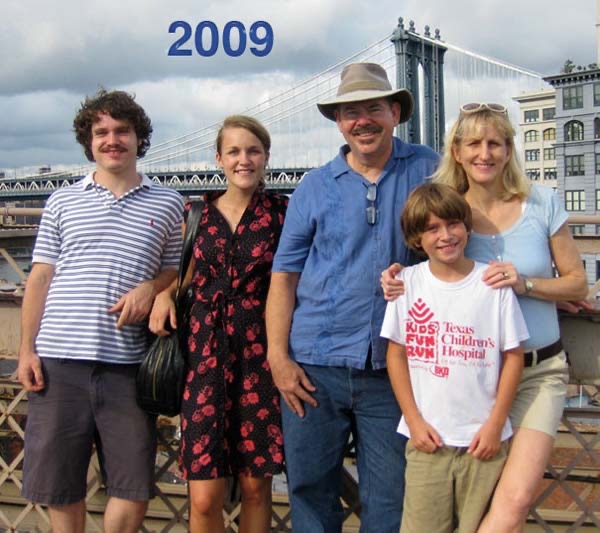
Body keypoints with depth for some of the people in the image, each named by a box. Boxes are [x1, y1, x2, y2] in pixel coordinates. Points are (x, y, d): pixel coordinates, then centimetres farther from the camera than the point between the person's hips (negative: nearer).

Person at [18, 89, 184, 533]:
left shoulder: (167, 204, 9)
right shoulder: (62, 201, 11)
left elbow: (176, 271, 14)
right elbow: (40, 278, 9)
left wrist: (150, 288, -8)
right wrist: (26, 348, 1)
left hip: (127, 362, 0)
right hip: (59, 360, 1)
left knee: (134, 487, 2)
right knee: (59, 484, 7)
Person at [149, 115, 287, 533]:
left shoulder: (283, 212, 2)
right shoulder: (197, 213, 9)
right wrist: (162, 291, 1)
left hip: (262, 354, -1)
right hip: (207, 352, 2)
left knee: (256, 486, 7)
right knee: (204, 498, -1)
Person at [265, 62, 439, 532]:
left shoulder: (426, 170, 5)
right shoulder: (315, 186, 5)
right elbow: (285, 274, 4)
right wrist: (278, 355, -4)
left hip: (391, 369, 0)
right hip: (315, 367, 1)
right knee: (310, 491, 9)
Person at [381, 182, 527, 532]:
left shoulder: (494, 283, -4)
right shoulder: (408, 282, -1)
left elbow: (513, 357, -1)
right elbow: (396, 354, 2)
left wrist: (495, 425, -5)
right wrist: (414, 420, -3)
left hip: (484, 437, 0)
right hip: (427, 437, 1)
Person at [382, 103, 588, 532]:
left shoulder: (541, 203, -1)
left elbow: (577, 283, 4)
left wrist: (523, 283, -14)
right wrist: (397, 282, -10)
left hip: (539, 370, 0)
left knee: (517, 496, -13)